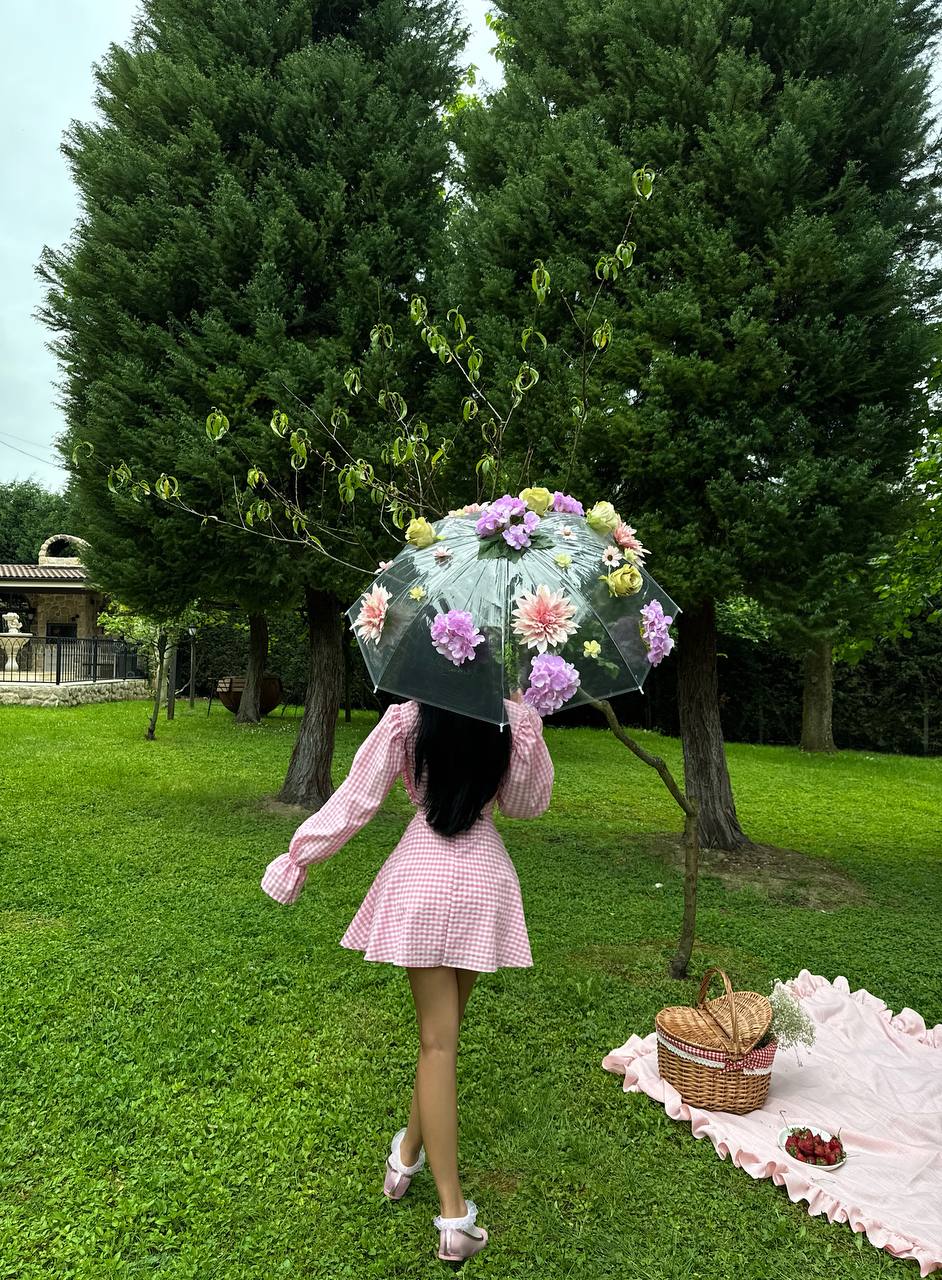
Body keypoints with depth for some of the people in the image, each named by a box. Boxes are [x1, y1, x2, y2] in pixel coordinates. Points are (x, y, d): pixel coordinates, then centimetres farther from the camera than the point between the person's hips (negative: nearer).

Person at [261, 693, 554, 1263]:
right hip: (485, 881, 1)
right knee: (444, 1025, 19)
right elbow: (528, 803, 8)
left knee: (438, 1038, 5)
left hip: (419, 880, -1)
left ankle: (454, 1212, 8)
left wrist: (300, 855, 4)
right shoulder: (516, 725, -7)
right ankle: (410, 1151, 38)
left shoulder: (406, 719, -10)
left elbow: (356, 798, -7)